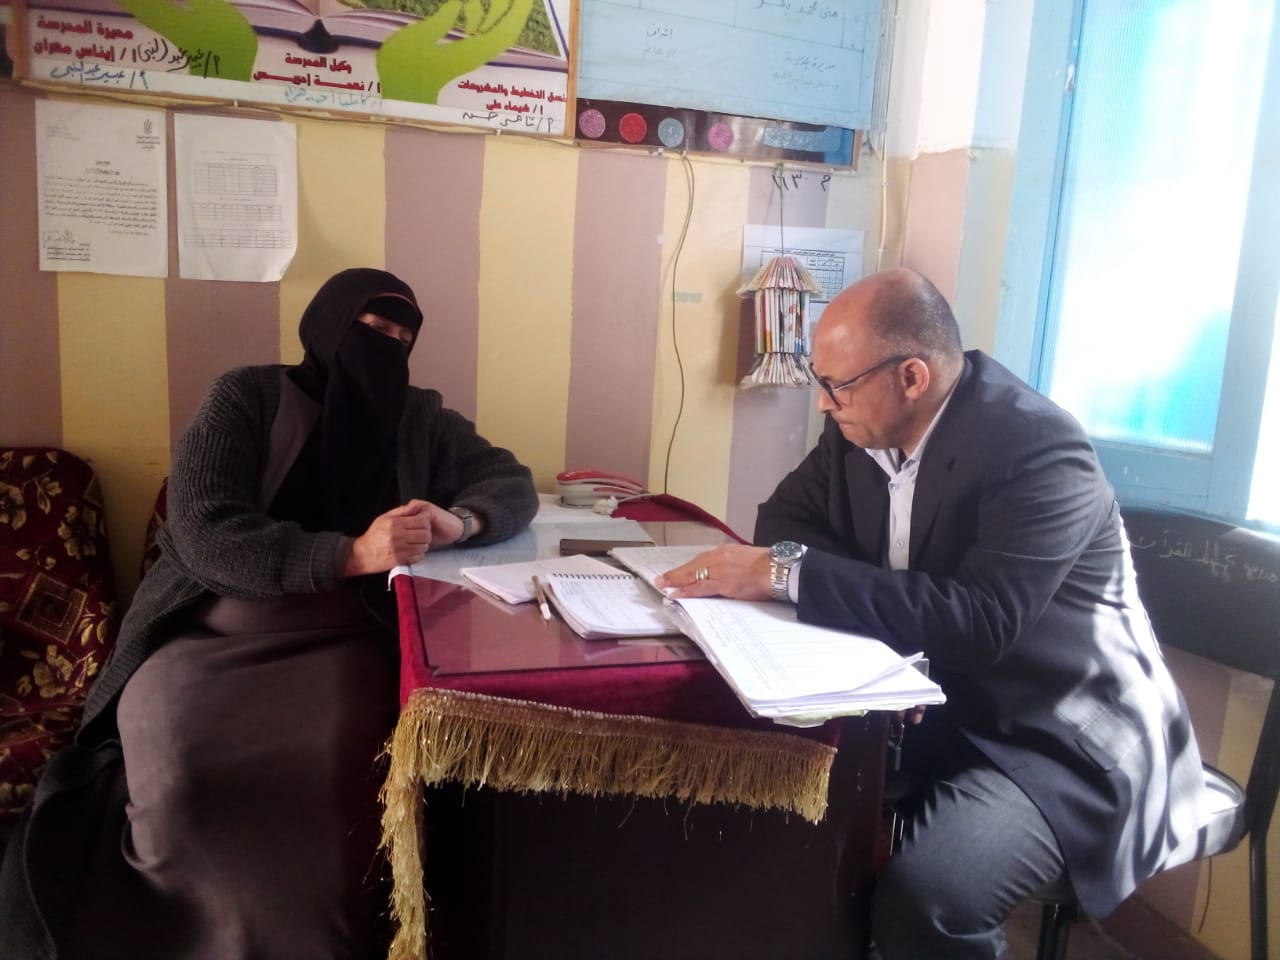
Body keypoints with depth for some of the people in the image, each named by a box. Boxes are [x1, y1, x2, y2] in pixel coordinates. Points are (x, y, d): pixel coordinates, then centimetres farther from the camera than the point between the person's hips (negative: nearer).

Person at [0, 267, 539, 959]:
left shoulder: (419, 419, 11)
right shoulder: (245, 397, 1)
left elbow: (514, 484, 10)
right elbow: (202, 533, -11)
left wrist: (459, 520, -14)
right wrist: (352, 554, -23)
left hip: (342, 640, 1)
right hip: (213, 632, -1)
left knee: (336, 773, -30)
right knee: (177, 772, -29)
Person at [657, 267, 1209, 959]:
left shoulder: (1039, 451, -24)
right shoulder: (864, 424, -3)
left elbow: (976, 622, -34)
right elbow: (787, 516, 5)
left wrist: (787, 573, -35)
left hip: (1061, 737, -6)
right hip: (938, 703, 7)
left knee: (918, 899, -29)